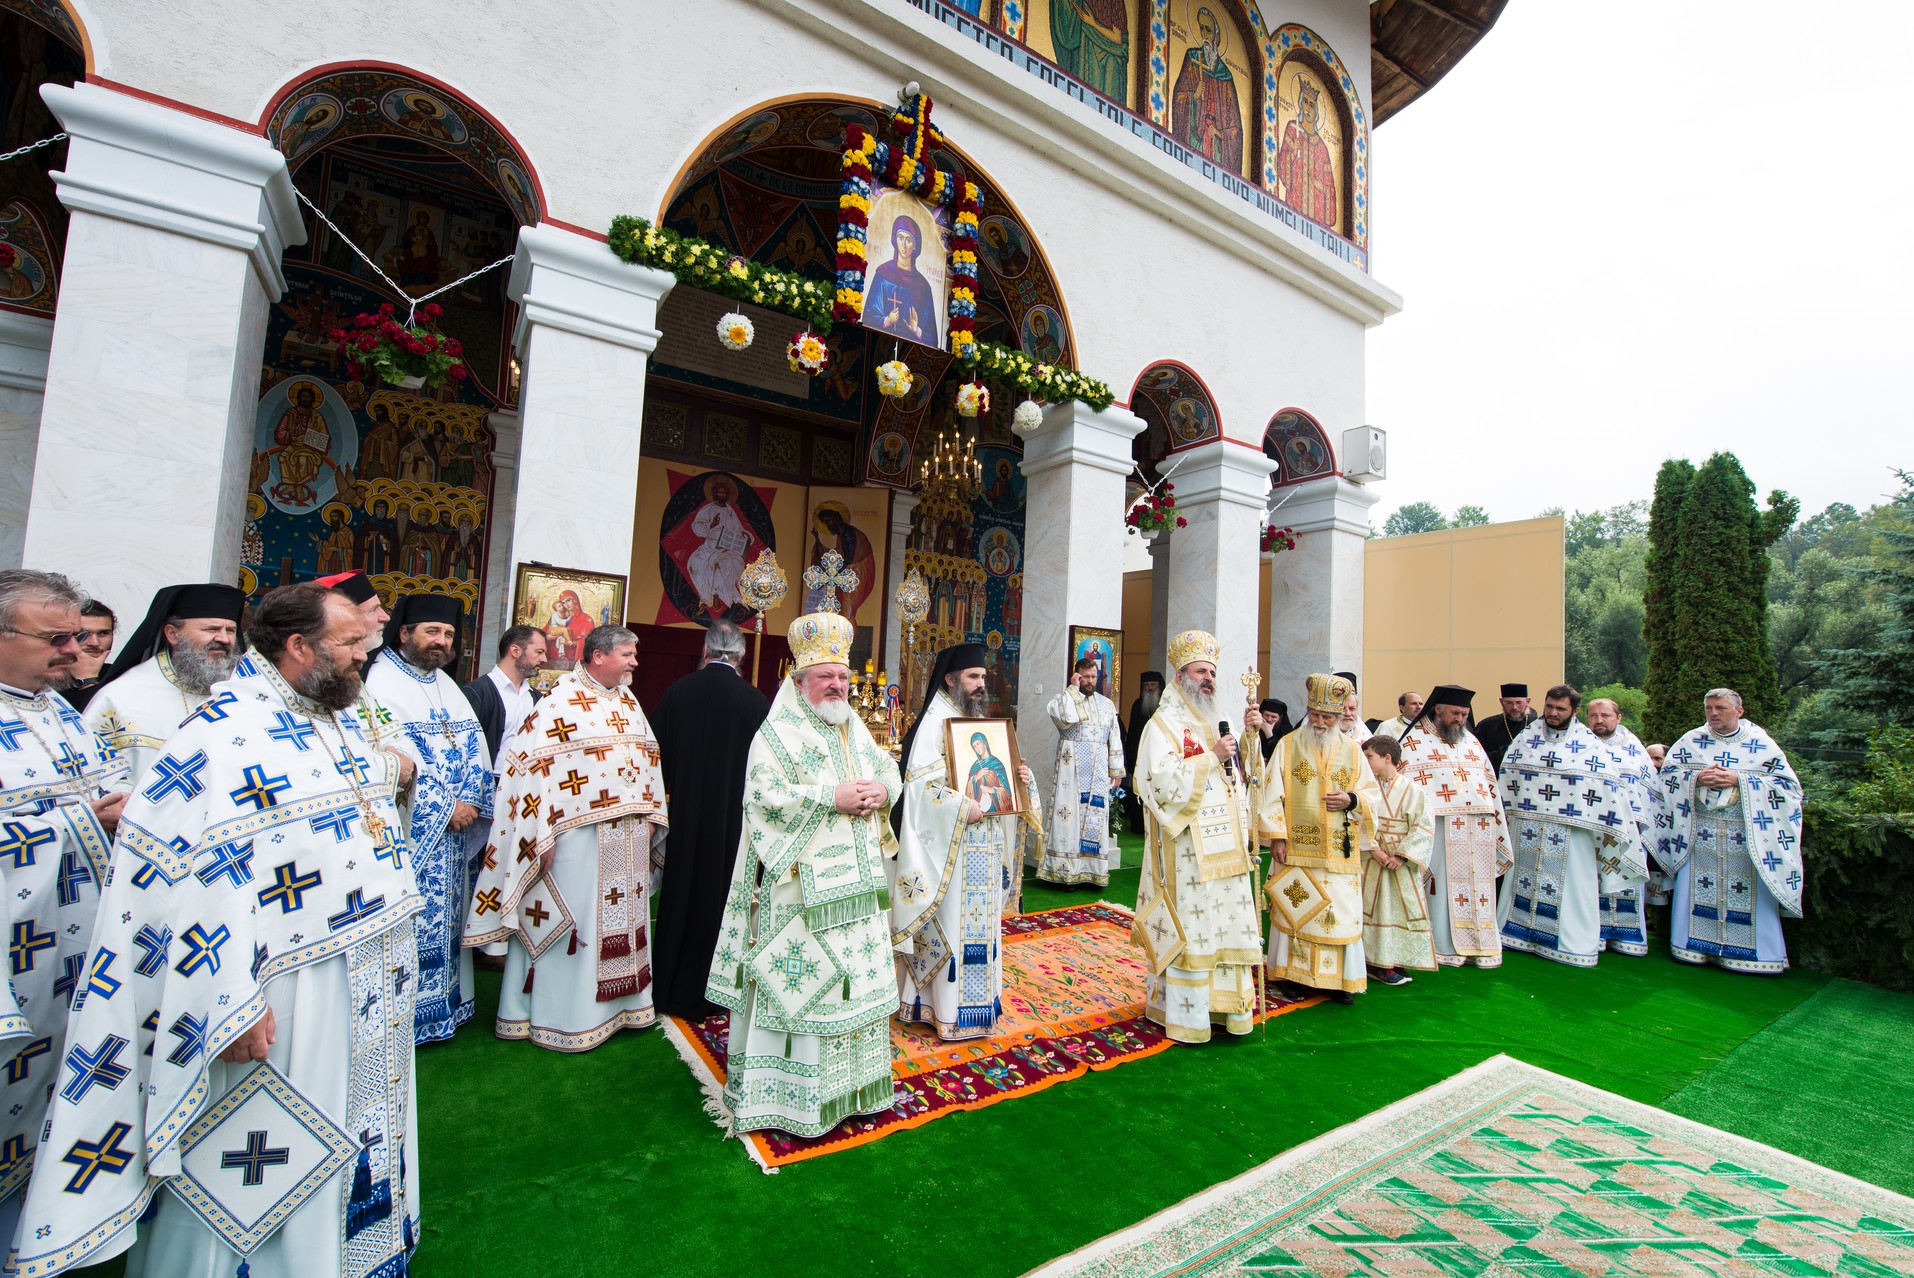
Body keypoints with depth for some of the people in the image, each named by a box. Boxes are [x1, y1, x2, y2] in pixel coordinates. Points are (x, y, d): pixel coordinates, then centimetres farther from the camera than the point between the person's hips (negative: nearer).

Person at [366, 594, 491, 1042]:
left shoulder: (446, 684, 14)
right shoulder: (382, 681, -8)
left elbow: (474, 747, 9)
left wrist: (470, 801, -5)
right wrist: (446, 807, -15)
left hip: (455, 822, 7)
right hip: (411, 827, -7)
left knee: (446, 912, 13)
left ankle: (445, 1001, 25)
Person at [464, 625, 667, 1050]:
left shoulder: (628, 701, 11)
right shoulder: (562, 699, -10)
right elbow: (535, 765, -15)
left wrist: (651, 814, 10)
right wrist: (543, 835, -17)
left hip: (628, 835, 7)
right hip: (579, 834, -7)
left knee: (622, 916, 15)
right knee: (573, 917, 3)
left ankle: (619, 1001, 30)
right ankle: (563, 1015, 20)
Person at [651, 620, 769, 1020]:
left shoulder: (676, 692, -5)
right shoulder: (756, 701, -11)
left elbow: (659, 755, 3)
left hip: (682, 815, 2)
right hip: (732, 819, -2)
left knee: (677, 896, 15)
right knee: (716, 899, 10)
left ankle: (667, 990, 28)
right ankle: (702, 996, 22)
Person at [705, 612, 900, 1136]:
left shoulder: (855, 728, 14)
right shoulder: (777, 732, -8)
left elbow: (891, 773, 16)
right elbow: (763, 794, -19)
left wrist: (880, 792, -7)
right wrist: (831, 798, -21)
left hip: (857, 882, 7)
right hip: (801, 886, -7)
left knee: (856, 978, 14)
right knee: (800, 978, 0)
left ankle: (851, 1080, 31)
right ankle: (792, 1095, 16)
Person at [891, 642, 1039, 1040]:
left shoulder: (981, 722, 14)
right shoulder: (934, 723, -12)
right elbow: (921, 784, -20)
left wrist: (1020, 777, 1)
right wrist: (962, 809, -25)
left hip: (985, 845, 8)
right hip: (950, 847, -8)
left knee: (979, 918, 15)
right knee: (951, 922, 0)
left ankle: (977, 998, 29)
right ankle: (948, 1009, 14)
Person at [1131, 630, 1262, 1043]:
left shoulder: (1212, 726, 17)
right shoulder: (1163, 724, -8)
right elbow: (1161, 779, -21)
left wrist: (1242, 832, 15)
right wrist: (1211, 757, -19)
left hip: (1222, 850, 8)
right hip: (1185, 851, -8)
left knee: (1227, 925, 11)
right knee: (1187, 928, -1)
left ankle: (1227, 1004, 23)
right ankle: (1186, 1015, 11)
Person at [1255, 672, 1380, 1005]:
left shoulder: (1352, 749, 8)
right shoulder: (1288, 746, 1)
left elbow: (1373, 793, 12)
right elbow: (1272, 794, -2)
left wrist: (1352, 800, -9)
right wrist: (1276, 835, -9)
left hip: (1340, 852, 2)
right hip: (1295, 849, -2)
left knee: (1341, 913, 4)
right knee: (1293, 911, 3)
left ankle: (1340, 980, 19)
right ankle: (1293, 974, 17)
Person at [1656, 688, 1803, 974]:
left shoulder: (1762, 744, 2)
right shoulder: (1691, 740, 5)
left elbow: (1789, 785, -1)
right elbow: (1667, 773, 6)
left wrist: (1740, 780, -13)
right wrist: (1697, 778, -12)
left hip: (1747, 835, -1)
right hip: (1699, 832, 1)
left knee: (1751, 894, -1)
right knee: (1696, 889, 3)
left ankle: (1758, 951, 12)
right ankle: (1695, 946, 12)